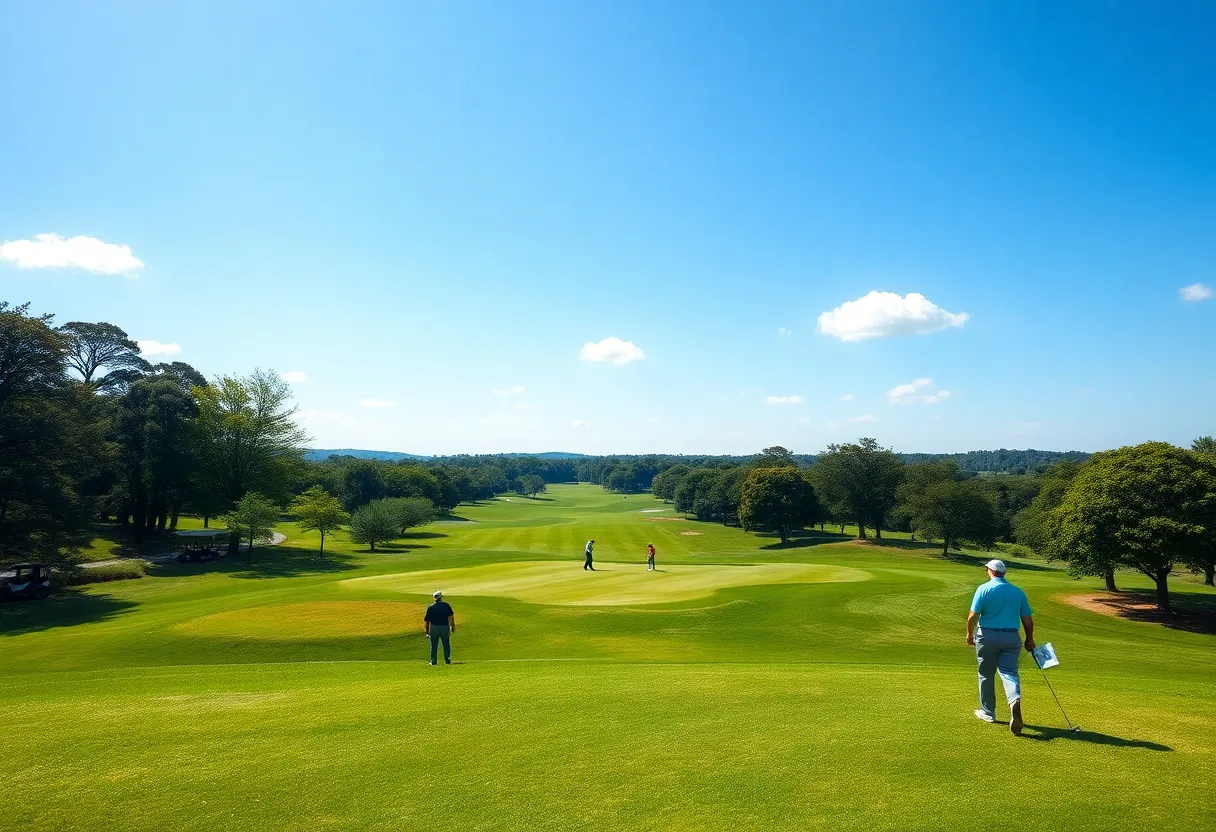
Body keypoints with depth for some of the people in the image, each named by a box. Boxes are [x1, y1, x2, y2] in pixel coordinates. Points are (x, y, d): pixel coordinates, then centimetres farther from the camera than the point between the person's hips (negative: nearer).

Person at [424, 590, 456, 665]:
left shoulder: (430, 607, -2)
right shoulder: (446, 605, 0)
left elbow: (426, 621, 1)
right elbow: (451, 617, -1)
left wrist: (427, 632, 9)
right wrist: (453, 627, 7)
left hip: (434, 628, -1)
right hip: (445, 627, 1)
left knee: (434, 645, 11)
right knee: (446, 644, 13)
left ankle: (433, 661, 12)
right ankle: (447, 660, 14)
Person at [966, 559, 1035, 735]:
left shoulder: (984, 589, -6)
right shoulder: (1018, 592, 7)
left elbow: (973, 616, -10)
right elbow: (1028, 619, 8)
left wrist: (969, 634, 5)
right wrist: (1029, 640, 20)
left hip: (987, 636, -3)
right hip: (1011, 637, 3)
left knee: (986, 675, 11)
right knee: (1009, 672, -1)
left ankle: (988, 712, 21)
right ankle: (1015, 699, -31)